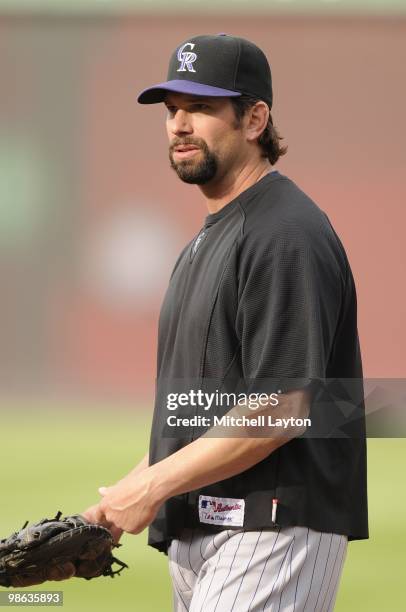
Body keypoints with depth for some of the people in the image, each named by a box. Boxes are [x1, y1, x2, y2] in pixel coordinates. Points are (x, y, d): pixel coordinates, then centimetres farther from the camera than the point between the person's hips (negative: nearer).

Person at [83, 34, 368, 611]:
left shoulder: (286, 234, -13)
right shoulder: (208, 238, 20)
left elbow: (282, 408, -20)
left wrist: (154, 485, -16)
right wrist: (125, 495, 10)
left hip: (273, 527, -10)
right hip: (196, 531, 10)